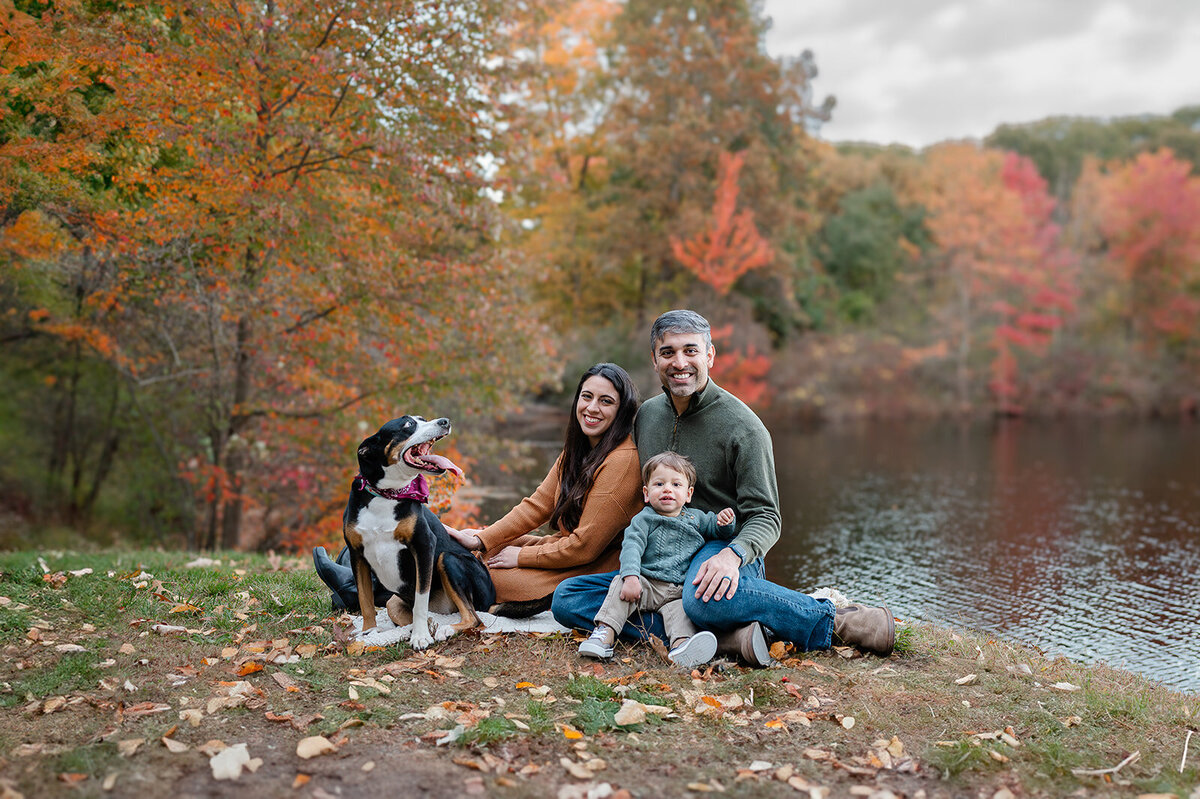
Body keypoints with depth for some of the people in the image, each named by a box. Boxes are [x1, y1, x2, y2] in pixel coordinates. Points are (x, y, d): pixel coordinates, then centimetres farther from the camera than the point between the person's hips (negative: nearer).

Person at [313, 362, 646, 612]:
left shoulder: (621, 461, -22)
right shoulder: (577, 449, 7)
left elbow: (586, 545, -21)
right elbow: (538, 505, 4)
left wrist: (520, 556, -12)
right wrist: (481, 539, -7)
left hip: (598, 569, -8)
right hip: (572, 549, 8)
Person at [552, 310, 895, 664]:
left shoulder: (742, 426, -9)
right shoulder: (646, 415, 9)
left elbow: (764, 517, -10)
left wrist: (733, 554, -31)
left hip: (720, 549, -6)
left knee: (705, 599, -43)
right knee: (566, 599, -16)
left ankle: (837, 621, -20)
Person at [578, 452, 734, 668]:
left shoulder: (696, 518, 15)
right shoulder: (643, 520, 3)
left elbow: (719, 532, 24)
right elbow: (631, 547, -11)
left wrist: (724, 523, -3)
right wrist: (631, 576, -29)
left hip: (680, 591, 1)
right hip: (648, 584, -1)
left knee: (679, 608, -30)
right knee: (621, 583, -27)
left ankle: (681, 644, -58)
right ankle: (605, 632, -33)